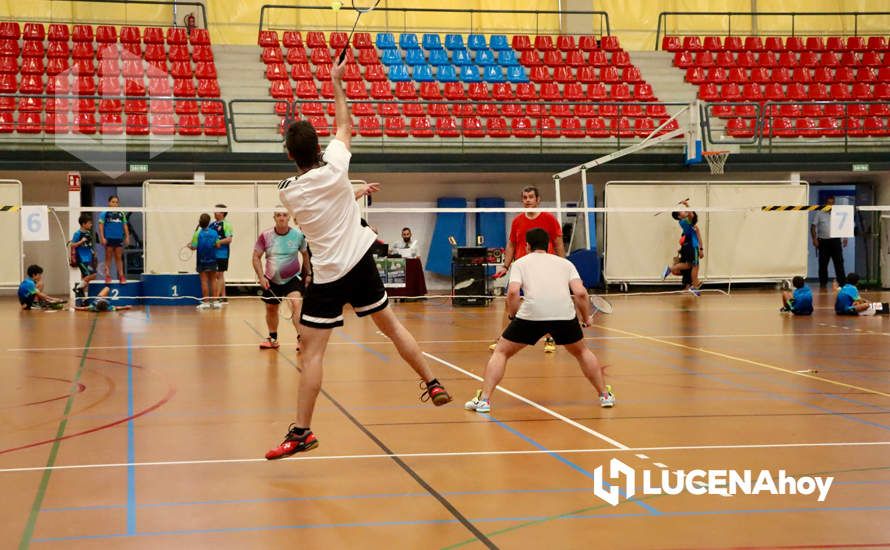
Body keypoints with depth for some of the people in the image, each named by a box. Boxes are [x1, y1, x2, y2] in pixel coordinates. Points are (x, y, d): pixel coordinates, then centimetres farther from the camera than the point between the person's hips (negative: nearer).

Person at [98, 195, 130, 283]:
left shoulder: (121, 214, 10)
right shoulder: (105, 213, 0)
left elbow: (125, 226, 13)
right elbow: (101, 226, -3)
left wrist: (127, 237, 6)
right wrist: (102, 238, -11)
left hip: (119, 239, 3)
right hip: (109, 239, -3)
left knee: (119, 258, 6)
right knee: (108, 258, 1)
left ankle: (121, 275, 7)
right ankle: (108, 275, 4)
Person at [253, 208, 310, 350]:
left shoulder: (298, 235, -7)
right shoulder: (265, 236, -8)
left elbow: (305, 254, 9)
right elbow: (256, 257, -2)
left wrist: (308, 274, 10)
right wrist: (261, 277, -12)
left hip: (293, 278, -2)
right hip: (271, 280, 2)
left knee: (295, 304, -23)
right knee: (271, 309, 14)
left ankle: (301, 338, -23)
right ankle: (273, 339, 34)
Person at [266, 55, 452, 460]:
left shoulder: (288, 192, -5)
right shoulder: (334, 168, -6)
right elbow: (345, 126, 12)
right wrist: (337, 84, 21)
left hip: (327, 276, -2)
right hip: (360, 262, 3)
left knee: (312, 351, -3)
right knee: (391, 326, 19)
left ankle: (301, 432, -5)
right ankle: (433, 385, 25)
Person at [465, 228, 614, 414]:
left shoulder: (520, 263, 20)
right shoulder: (565, 263, 25)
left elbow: (513, 292, 1)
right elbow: (580, 293, 10)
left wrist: (513, 315, 15)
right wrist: (587, 318, 23)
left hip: (531, 314, -2)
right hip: (565, 314, 2)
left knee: (501, 352, 16)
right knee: (581, 352, 30)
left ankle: (483, 399, 6)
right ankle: (605, 395, 32)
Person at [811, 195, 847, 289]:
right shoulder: (819, 213, 5)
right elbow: (813, 227, 2)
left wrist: (845, 238, 0)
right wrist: (814, 239, -8)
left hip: (836, 240, 0)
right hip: (823, 241, 0)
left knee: (839, 262, -3)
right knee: (823, 263, 3)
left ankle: (842, 283, -2)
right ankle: (823, 283, 10)